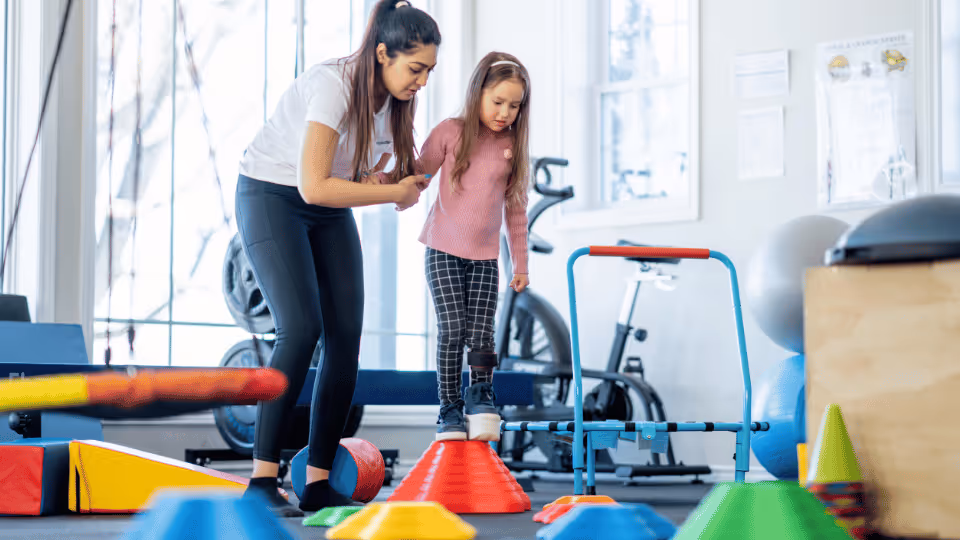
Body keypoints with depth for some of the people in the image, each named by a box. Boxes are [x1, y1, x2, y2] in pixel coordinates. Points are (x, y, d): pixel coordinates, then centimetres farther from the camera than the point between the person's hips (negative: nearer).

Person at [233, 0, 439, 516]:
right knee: (301, 327, -22)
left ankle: (318, 483, 1)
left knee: (346, 335, -4)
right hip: (272, 197, -7)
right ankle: (261, 481, -19)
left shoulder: (398, 97, -3)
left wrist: (404, 183, -13)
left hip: (330, 210, 7)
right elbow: (314, 186, -32)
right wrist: (395, 191, -23)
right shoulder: (334, 86, -28)